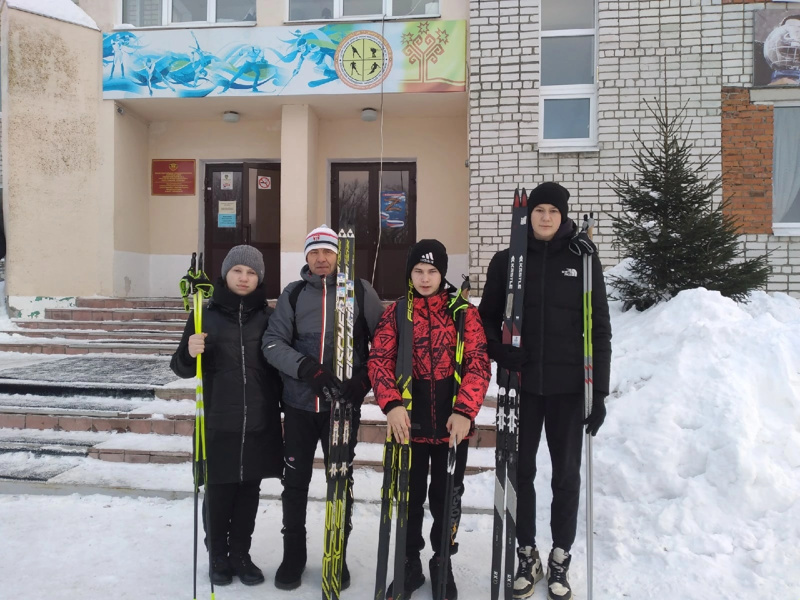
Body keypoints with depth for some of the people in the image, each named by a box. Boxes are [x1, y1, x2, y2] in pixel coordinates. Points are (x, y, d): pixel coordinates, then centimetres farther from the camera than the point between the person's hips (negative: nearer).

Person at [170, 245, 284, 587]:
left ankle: (241, 554, 26)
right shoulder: (206, 314, 1)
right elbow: (183, 369, 1)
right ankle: (218, 556, 25)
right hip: (218, 422, -1)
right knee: (218, 491, 6)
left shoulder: (268, 316, 4)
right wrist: (190, 353, -21)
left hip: (260, 423, 1)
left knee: (249, 491, 11)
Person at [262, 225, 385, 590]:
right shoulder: (293, 294, 3)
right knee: (295, 480, 11)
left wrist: (365, 378, -9)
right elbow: (273, 343, -4)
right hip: (299, 402, 2)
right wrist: (306, 368, -20)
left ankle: (338, 556, 28)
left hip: (343, 404, -1)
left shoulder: (361, 291, 0)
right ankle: (293, 556, 29)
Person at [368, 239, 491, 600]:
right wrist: (392, 404, -20)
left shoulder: (464, 312, -1)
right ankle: (410, 563, 33)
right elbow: (379, 360, -5)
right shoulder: (396, 311, 2)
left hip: (452, 423, 0)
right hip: (410, 421, 1)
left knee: (447, 496, 14)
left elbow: (479, 364, -6)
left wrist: (464, 411, -19)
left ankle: (443, 562, 35)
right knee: (409, 494, 14)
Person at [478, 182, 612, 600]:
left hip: (569, 387, -1)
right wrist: (499, 351, -11)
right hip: (521, 384, 1)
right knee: (520, 471, 10)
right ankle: (527, 557, 30)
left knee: (566, 473, 10)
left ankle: (560, 560, 29)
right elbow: (487, 317, 9)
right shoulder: (507, 260, 2)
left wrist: (599, 390, -5)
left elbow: (600, 329, -2)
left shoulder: (583, 259, -1)